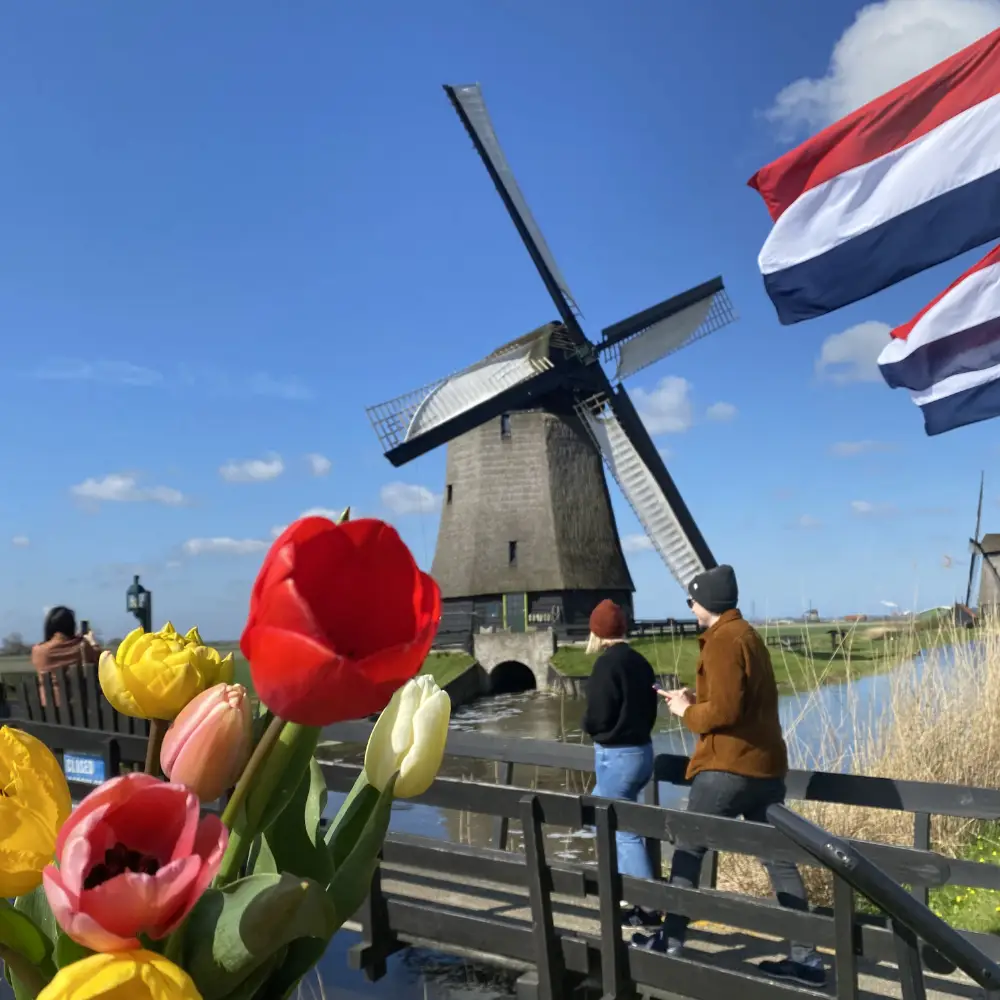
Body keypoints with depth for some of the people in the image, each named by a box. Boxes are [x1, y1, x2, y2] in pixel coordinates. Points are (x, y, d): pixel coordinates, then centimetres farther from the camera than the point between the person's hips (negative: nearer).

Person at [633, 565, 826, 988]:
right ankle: (805, 957, 14)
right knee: (779, 859, 11)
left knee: (688, 849, 6)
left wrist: (687, 712, -6)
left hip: (729, 766, -9)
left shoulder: (722, 641, -15)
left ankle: (671, 941, 16)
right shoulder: (748, 635, 15)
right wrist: (695, 698, 10)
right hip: (765, 764, 9)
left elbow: (724, 710, -23)